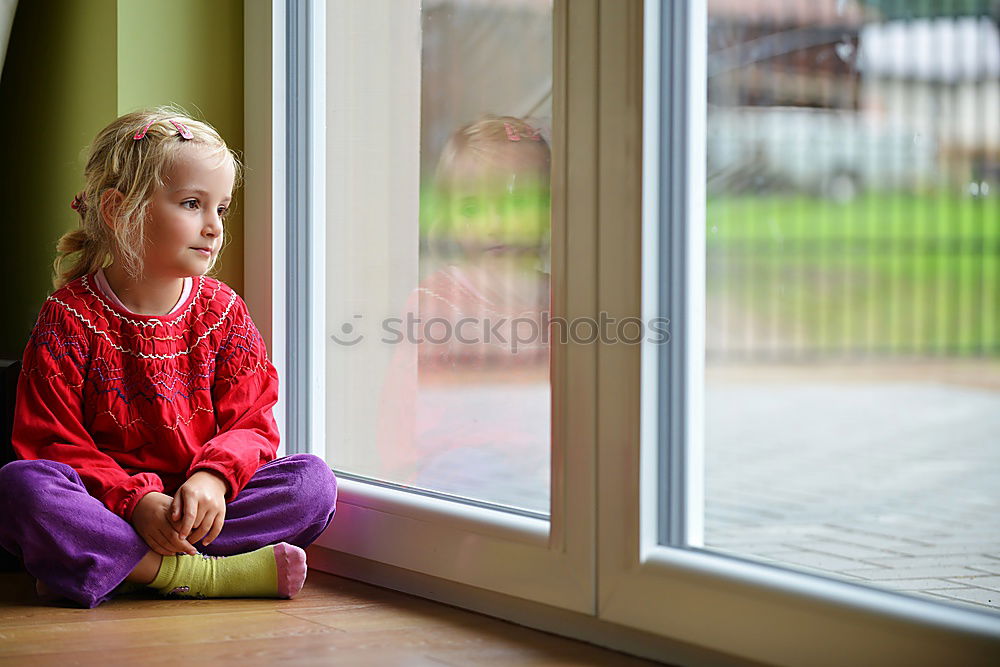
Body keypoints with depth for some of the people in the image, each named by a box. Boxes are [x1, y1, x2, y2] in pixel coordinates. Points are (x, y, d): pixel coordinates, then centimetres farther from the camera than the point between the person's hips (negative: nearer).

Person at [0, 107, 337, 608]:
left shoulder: (222, 312, 7)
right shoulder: (72, 315, -4)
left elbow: (251, 425, 3)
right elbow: (53, 441, -9)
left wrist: (213, 478, -20)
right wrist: (134, 500, -24)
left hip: (196, 505, 3)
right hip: (105, 502, -3)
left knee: (312, 480, -19)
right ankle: (202, 574, -33)